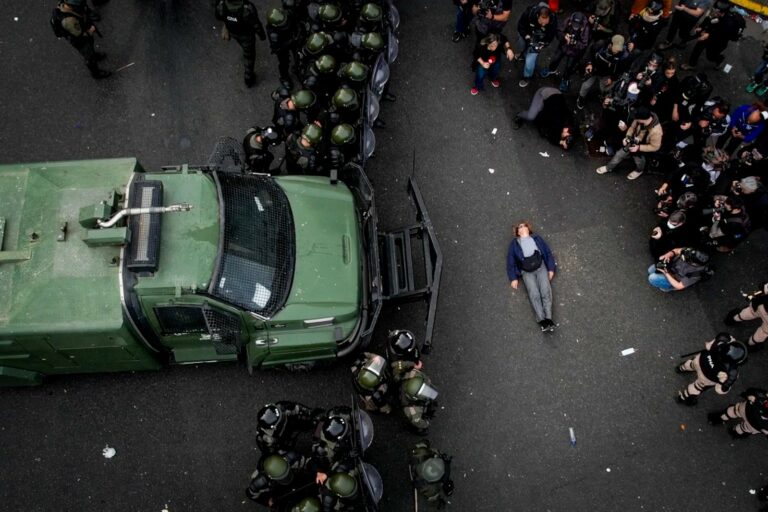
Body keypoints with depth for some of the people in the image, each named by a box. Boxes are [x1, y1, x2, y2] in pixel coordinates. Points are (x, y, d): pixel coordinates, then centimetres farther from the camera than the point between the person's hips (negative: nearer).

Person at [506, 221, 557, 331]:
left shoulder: (536, 238, 21)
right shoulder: (514, 243, 19)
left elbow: (548, 252, 15)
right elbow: (510, 260, 13)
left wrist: (551, 269, 1)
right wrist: (513, 278, 2)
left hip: (541, 267, 1)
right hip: (527, 272, -1)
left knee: (546, 291, -22)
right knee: (534, 294, -22)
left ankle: (548, 319, -33)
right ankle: (542, 322, -35)